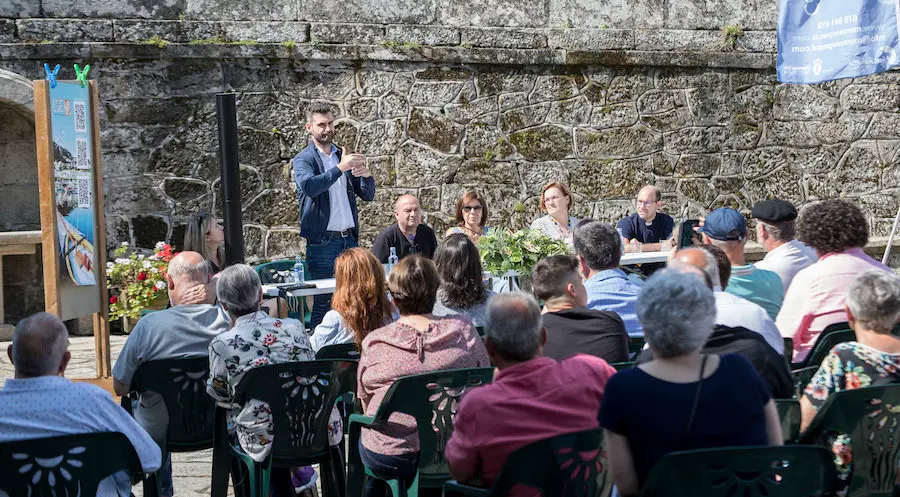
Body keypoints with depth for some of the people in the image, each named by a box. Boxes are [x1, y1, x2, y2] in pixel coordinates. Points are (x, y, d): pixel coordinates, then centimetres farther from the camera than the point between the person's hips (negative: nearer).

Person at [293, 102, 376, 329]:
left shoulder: (343, 156, 16)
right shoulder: (303, 160, 1)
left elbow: (367, 195, 14)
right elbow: (310, 186, -22)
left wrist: (366, 175, -7)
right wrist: (340, 168, -29)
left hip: (349, 239, 5)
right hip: (322, 241, -5)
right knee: (322, 303, -5)